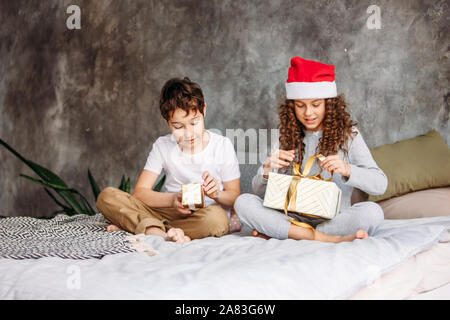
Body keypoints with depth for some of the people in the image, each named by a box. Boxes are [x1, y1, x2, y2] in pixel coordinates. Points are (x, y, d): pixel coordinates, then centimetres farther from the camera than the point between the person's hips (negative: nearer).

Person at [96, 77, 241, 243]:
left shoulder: (222, 145, -2)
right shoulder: (162, 146, 3)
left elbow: (235, 197, 1)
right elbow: (140, 191, -5)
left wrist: (217, 194, -23)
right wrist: (172, 199, -24)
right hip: (168, 211, 2)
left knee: (217, 218, -40)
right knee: (107, 196, -15)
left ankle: (132, 225, -29)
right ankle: (161, 233, -36)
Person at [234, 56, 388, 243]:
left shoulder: (348, 135, 2)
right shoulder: (287, 137, 7)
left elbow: (380, 184, -6)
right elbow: (259, 191, 6)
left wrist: (347, 170, -25)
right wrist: (267, 169, -17)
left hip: (332, 219, -1)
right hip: (291, 218, 2)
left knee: (372, 212, -31)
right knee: (243, 202, -21)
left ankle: (275, 233, -25)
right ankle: (327, 239, -28)